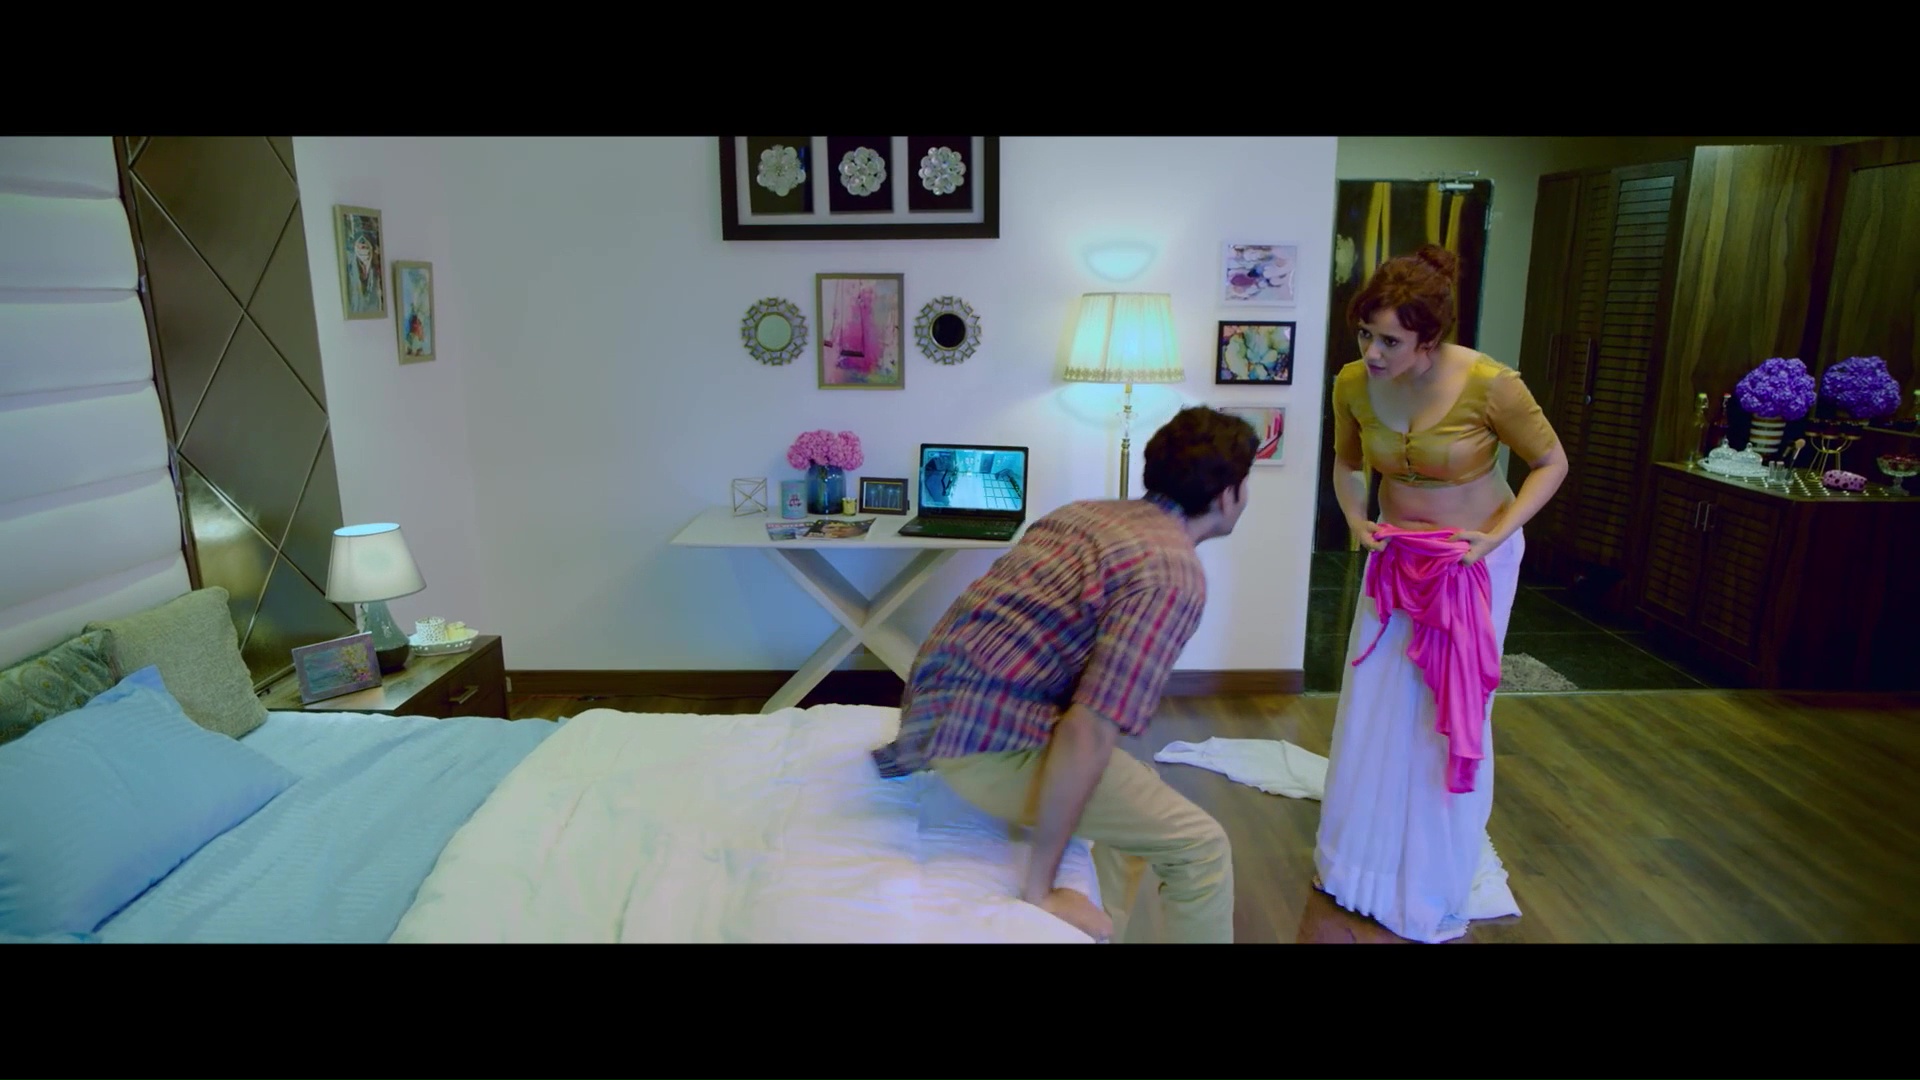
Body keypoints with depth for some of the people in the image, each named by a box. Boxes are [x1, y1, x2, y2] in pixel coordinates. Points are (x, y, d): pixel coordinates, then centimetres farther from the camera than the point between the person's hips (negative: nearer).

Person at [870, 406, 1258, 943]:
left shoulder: (1087, 511, 12)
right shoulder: (1176, 575, -14)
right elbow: (1088, 732, -24)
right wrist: (1040, 888, -17)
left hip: (936, 703, 9)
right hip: (987, 736, -9)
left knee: (1135, 797, 25)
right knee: (1200, 846, -3)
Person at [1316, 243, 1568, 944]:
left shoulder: (1488, 384, -26)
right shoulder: (1353, 384, -14)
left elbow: (1551, 462, -11)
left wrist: (1497, 535, -21)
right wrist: (1355, 519, -12)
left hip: (1474, 557, -3)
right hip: (1395, 554, 4)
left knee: (1451, 713, 4)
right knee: (1374, 707, 10)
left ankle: (1439, 882, 26)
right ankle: (1362, 856, 32)